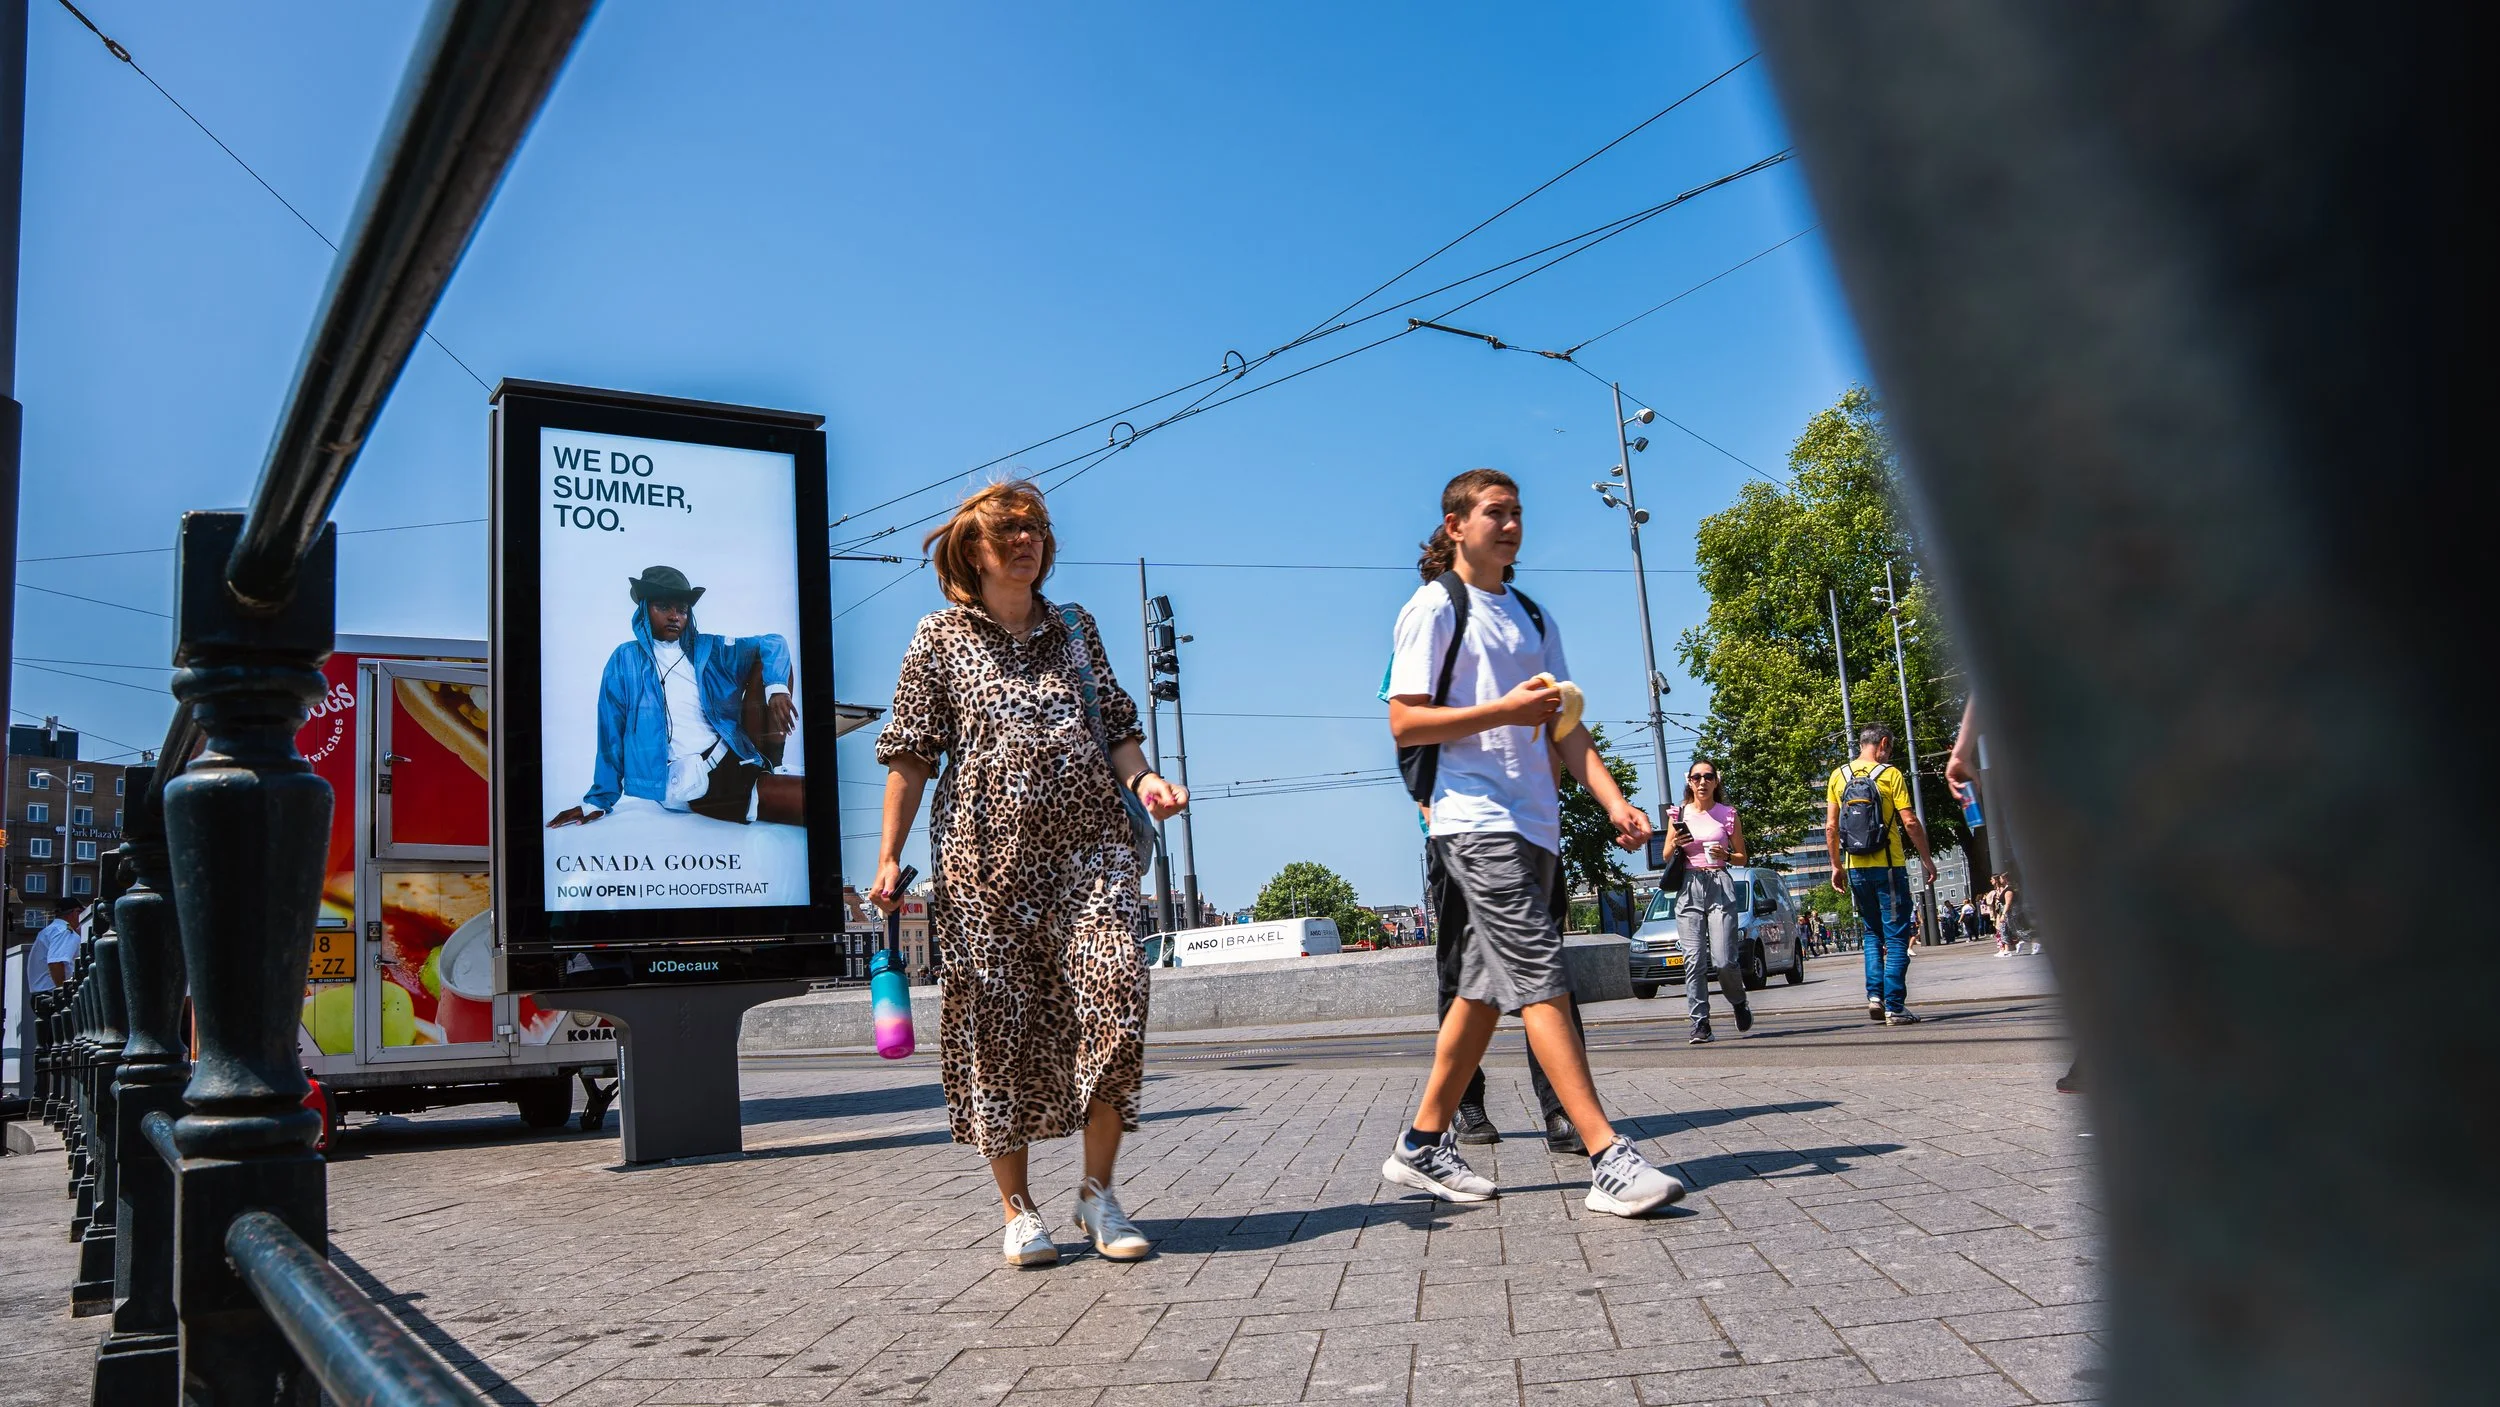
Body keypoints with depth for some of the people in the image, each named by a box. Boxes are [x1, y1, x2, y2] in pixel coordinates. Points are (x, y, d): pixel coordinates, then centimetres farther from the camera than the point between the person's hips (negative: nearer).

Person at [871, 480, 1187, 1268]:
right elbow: (911, 756, 5)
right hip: (987, 861, -2)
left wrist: (1141, 778, -3)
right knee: (997, 1026, 1)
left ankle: (1098, 1193, 4)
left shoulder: (1076, 629, 16)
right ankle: (1017, 1209, 15)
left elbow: (1116, 724, 17)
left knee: (1114, 1005, -12)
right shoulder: (940, 640, 7)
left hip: (1089, 850, 2)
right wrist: (889, 858, -2)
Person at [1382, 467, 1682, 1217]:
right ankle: (1608, 1158, -17)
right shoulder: (1435, 607, 0)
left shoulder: (1532, 616, 21)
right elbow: (1404, 724, -7)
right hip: (1476, 821, -7)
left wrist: (1613, 800, 3)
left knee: (1486, 985, 8)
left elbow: (1564, 726, 17)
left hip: (1533, 824, 8)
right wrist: (1504, 710, -17)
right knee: (1539, 976, -14)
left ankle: (1422, 1145, 17)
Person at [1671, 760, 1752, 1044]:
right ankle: (1700, 1024, -4)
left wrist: (1725, 855, -8)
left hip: (1720, 885, -1)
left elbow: (1742, 857, 13)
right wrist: (1676, 844, -6)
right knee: (1694, 960, -7)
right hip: (1688, 888, 1)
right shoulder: (1679, 814, 10)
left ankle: (1740, 1003, 20)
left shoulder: (1728, 814, 8)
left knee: (1724, 959, -9)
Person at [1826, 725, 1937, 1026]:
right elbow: (1910, 823, -9)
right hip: (1888, 866, -4)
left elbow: (1831, 826, 6)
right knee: (1896, 936, 2)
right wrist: (1926, 858, 1)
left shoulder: (1838, 776, 6)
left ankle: (1875, 995, 5)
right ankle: (1895, 1007, -1)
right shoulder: (1890, 775, -6)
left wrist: (1836, 866, 13)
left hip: (1855, 868, 4)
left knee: (1873, 933, 18)